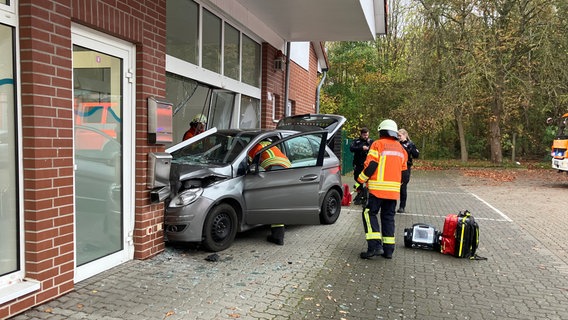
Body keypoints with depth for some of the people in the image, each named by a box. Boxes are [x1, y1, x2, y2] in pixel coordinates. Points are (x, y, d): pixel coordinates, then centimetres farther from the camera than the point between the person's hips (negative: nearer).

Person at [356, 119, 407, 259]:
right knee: (388, 217, 12)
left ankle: (375, 245, -12)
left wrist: (360, 180, -3)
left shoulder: (378, 144, -3)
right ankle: (388, 249, 12)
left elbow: (371, 165, -11)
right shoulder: (400, 148, 18)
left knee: (369, 213, 0)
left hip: (378, 187, -6)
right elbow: (403, 171, 21)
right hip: (394, 190, 6)